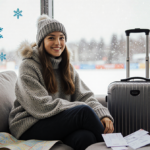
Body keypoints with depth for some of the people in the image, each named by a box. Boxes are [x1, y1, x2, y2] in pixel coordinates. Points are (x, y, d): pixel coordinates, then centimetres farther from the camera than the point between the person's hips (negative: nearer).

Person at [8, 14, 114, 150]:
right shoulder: (28, 66, -7)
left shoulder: (66, 66, 14)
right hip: (29, 125, -5)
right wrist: (82, 108, -18)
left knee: (85, 137, -31)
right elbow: (42, 107, -16)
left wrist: (103, 114, -16)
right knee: (84, 111, -27)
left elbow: (85, 96, 4)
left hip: (60, 121, 5)